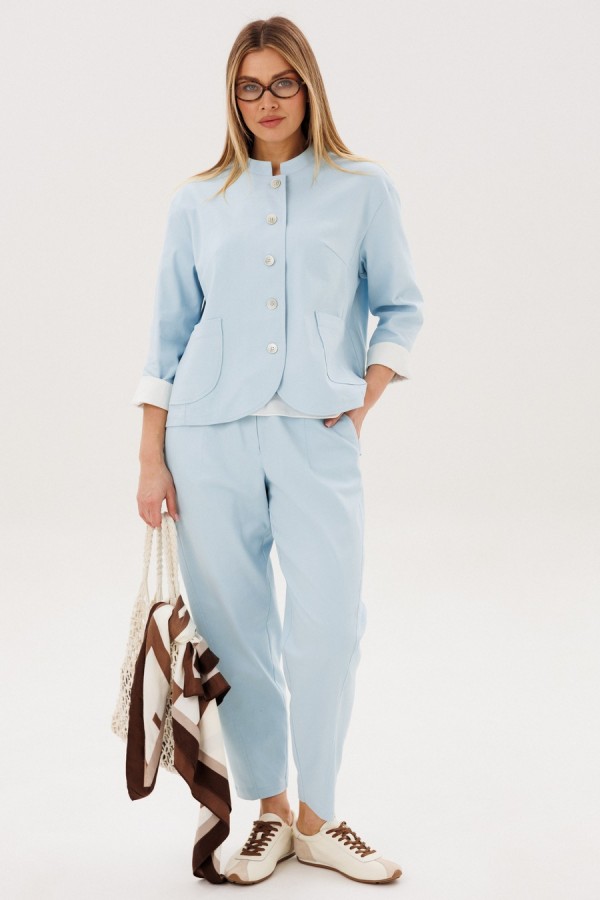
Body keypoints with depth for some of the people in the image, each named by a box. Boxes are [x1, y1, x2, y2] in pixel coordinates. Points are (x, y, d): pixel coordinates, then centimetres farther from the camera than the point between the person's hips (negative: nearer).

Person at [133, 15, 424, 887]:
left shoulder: (363, 187, 8)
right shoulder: (198, 202, 10)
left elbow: (401, 307, 12)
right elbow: (169, 334, 10)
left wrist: (364, 397, -2)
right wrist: (151, 456, 5)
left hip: (315, 437, -1)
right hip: (209, 435, 1)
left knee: (330, 629, -8)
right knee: (236, 633, 4)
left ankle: (317, 819, 12)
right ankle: (269, 814, 20)